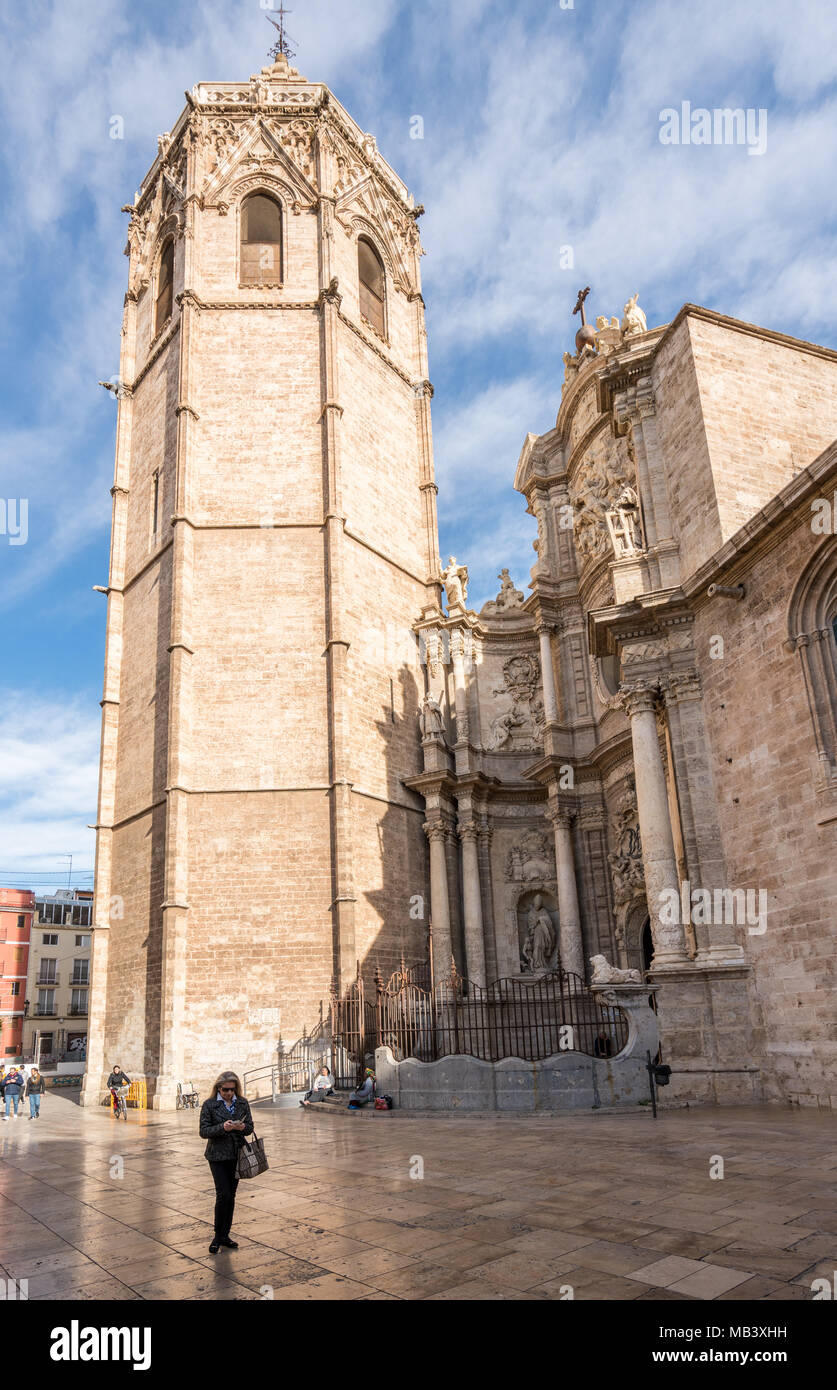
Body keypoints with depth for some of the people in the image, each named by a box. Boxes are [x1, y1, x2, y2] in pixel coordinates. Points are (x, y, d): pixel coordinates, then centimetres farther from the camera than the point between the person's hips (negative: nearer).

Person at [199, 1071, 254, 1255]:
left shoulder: (242, 1103, 4)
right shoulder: (209, 1105, -6)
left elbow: (250, 1127, 6)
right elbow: (203, 1131, -9)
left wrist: (242, 1127, -17)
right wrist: (223, 1127, -23)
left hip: (237, 1155, 4)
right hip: (218, 1156, -4)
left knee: (231, 1195, 9)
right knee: (223, 1195, -10)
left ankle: (224, 1235, 22)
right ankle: (218, 1236, 8)